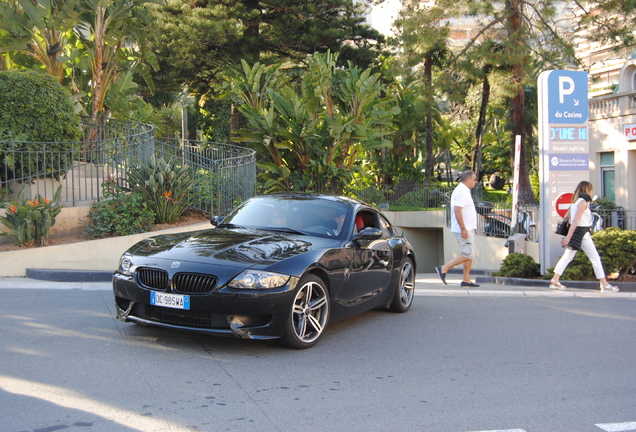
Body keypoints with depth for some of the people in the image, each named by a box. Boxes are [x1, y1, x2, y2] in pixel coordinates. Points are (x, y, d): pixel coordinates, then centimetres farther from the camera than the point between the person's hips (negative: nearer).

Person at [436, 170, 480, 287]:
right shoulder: (462, 191, -15)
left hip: (467, 229, 11)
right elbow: (457, 210, -24)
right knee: (468, 254, -11)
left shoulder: (464, 191, 18)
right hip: (464, 229, -11)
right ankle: (443, 269, -8)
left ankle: (466, 280, 12)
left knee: (469, 255, 11)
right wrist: (463, 229, -25)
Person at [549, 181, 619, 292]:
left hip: (576, 232, 9)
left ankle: (555, 281, 4)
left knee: (567, 257, 8)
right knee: (595, 258, -1)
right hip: (582, 233, -9)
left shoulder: (575, 201, 11)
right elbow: (575, 220, -20)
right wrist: (568, 237, -24)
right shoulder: (583, 202, -14)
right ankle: (604, 284, 2)